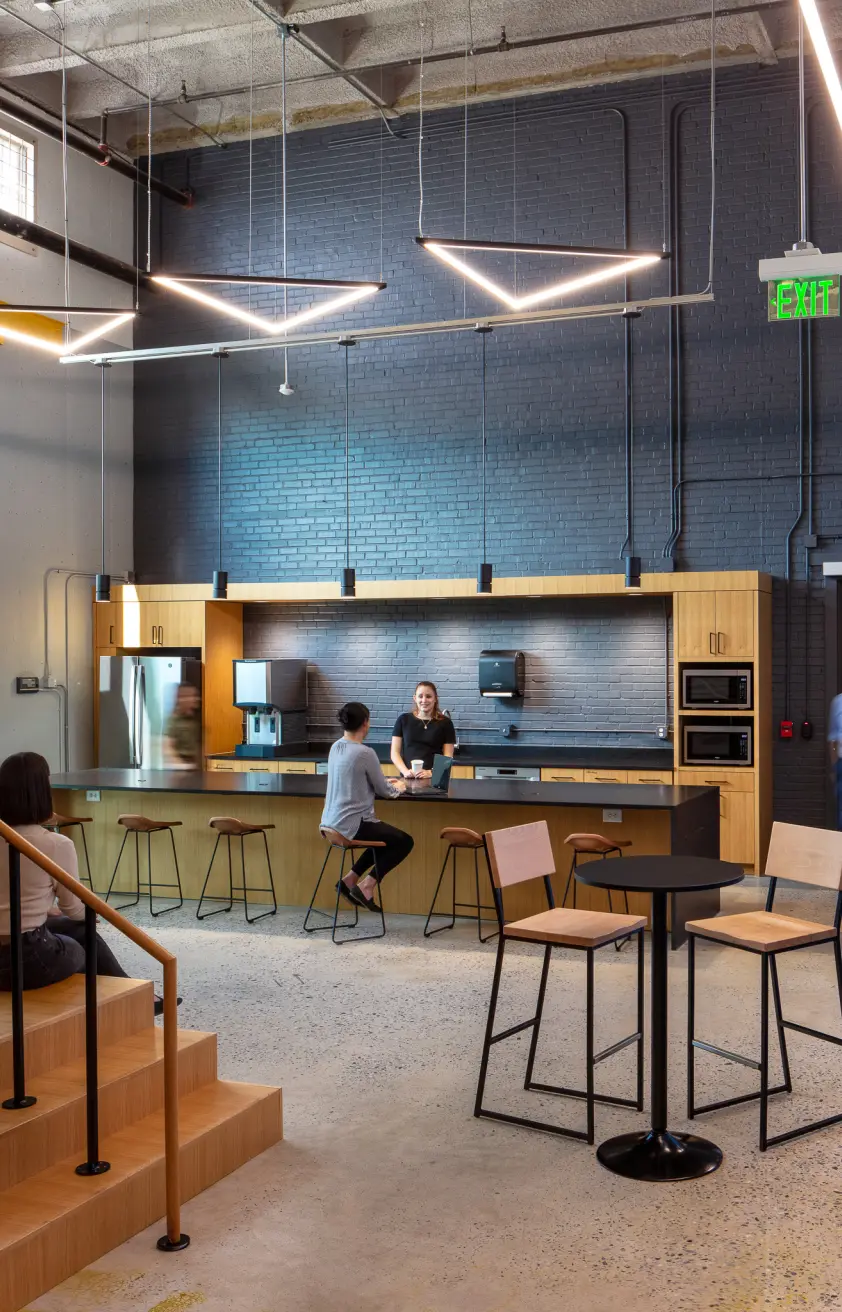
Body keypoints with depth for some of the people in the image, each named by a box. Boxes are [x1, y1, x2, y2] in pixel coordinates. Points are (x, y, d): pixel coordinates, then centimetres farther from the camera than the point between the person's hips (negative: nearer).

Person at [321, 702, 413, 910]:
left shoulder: (335, 748, 7)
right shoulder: (365, 753, -18)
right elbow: (383, 791, -6)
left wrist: (386, 783, 25)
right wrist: (398, 787, 15)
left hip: (331, 822, 9)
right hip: (352, 825, -8)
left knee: (386, 837, 28)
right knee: (404, 842, 9)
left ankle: (350, 879, 19)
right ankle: (366, 885, 0)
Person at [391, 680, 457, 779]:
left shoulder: (445, 723, 8)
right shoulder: (403, 720, 11)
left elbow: (447, 757, 5)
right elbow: (395, 752, 9)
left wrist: (431, 772, -11)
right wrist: (405, 771, -7)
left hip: (434, 778, -1)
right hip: (408, 778, 1)